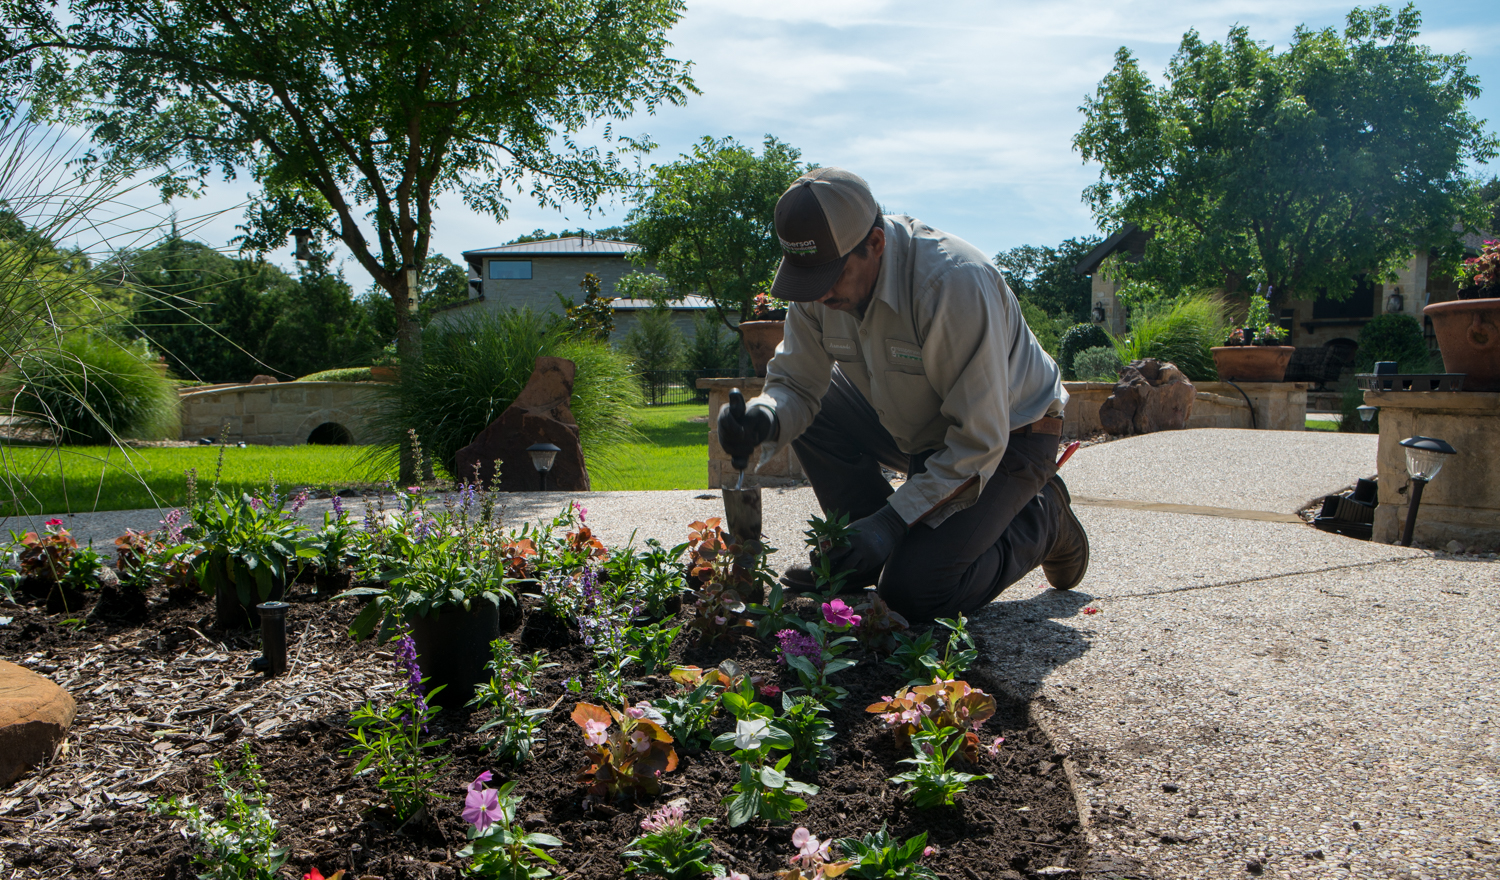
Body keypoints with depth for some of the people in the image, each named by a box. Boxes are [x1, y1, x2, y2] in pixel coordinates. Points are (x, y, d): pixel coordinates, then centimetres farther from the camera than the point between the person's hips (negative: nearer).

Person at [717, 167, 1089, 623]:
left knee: (914, 592, -20)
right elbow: (794, 385, -8)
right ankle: (860, 560, 3)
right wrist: (764, 420, -32)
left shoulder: (955, 282, -35)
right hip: (919, 428, 7)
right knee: (812, 409, -10)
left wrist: (891, 521, -33)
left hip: (1011, 435, -7)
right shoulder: (822, 274, -14)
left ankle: (1039, 519, 7)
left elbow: (979, 441, -32)